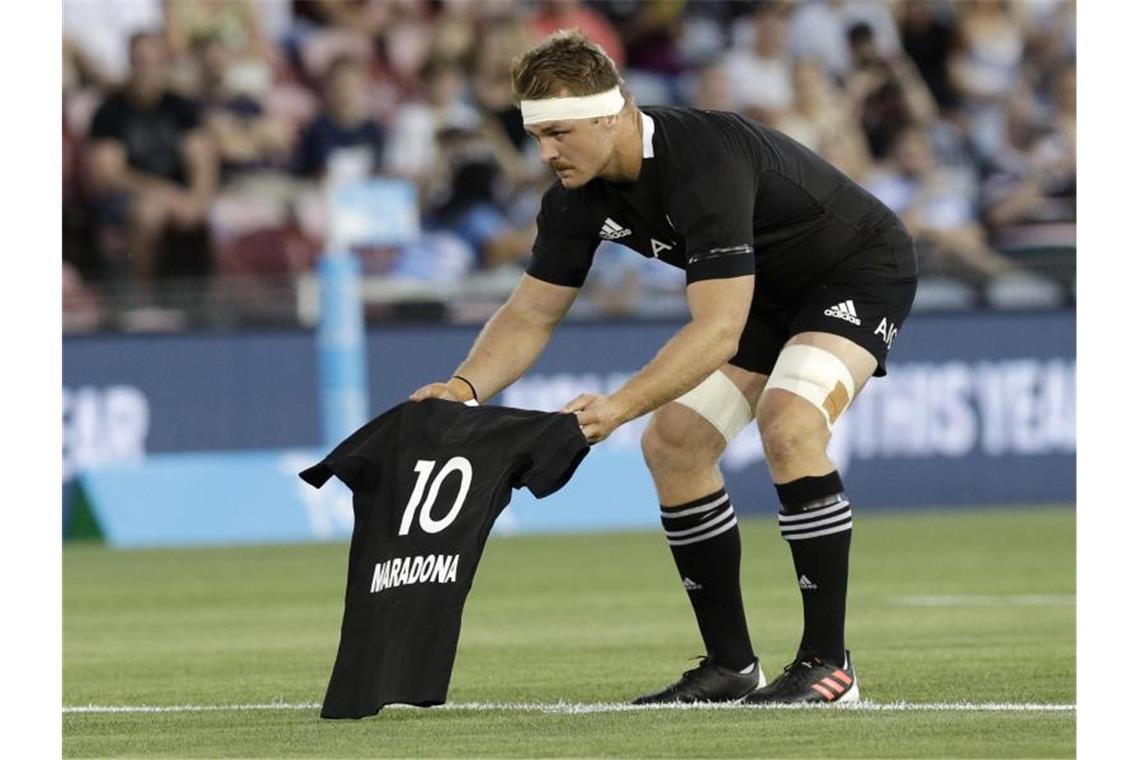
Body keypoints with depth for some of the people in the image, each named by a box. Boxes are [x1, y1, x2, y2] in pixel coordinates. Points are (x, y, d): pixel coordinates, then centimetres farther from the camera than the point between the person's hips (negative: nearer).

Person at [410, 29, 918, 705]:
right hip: (769, 292, 9)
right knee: (672, 443, -1)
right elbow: (532, 314, -3)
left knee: (789, 428, -29)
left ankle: (829, 665, -21)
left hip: (863, 271, -9)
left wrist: (619, 407, -51)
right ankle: (731, 666, 8)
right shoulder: (580, 195, -11)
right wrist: (466, 385, -23)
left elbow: (718, 329, -42)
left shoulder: (705, 163, -37)